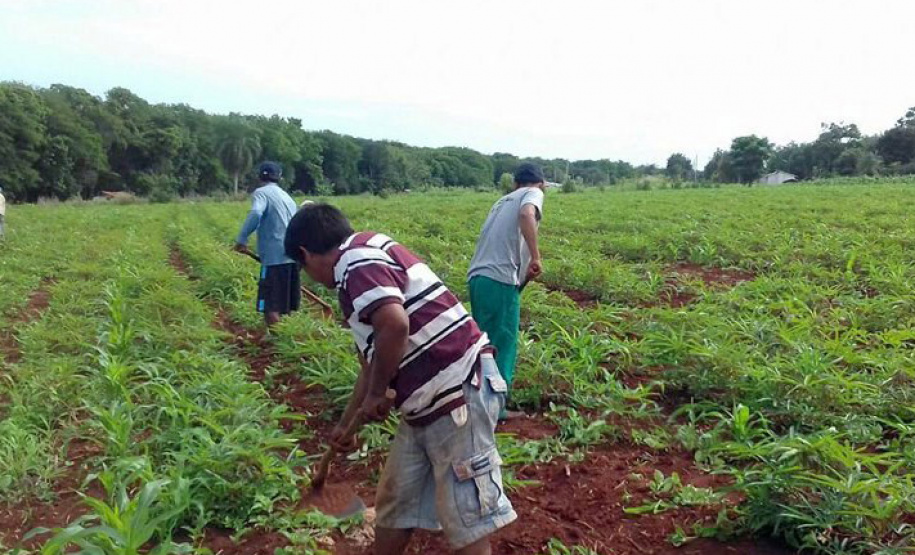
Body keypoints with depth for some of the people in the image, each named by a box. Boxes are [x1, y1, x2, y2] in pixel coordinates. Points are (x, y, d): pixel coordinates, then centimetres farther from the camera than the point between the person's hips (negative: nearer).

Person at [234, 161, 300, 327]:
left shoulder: (262, 192, -2)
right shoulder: (286, 196, 22)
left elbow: (255, 214, -22)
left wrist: (241, 239, -16)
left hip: (275, 258, -8)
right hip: (292, 256, 8)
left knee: (270, 307, -6)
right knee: (285, 307, 14)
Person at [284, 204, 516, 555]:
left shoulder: (356, 258, -10)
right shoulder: (366, 264, 20)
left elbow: (395, 325, -30)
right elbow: (373, 364, 30)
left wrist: (376, 395, -13)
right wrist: (344, 425, 41)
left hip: (460, 392, -10)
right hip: (428, 404, 10)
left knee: (466, 519, 0)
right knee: (394, 504, 21)